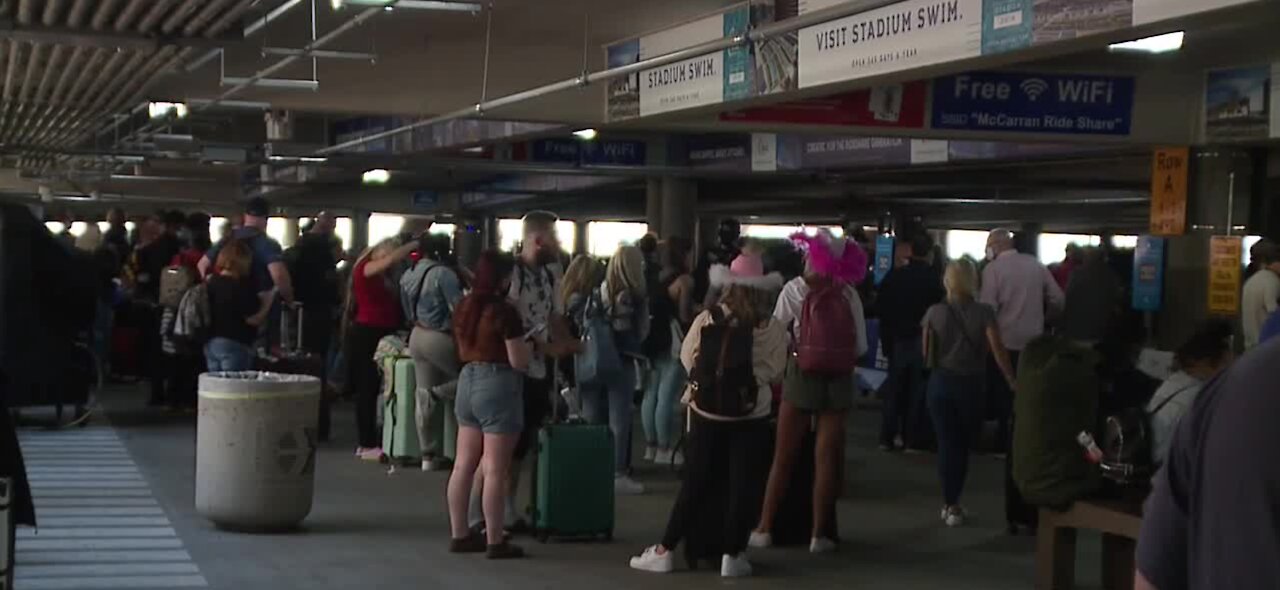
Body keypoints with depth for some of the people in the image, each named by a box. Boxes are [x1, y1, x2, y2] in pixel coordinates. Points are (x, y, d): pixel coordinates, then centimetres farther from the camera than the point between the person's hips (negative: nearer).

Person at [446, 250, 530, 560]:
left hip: (467, 381, 8)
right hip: (497, 385, -8)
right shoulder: (504, 312, -15)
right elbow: (519, 362, -13)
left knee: (463, 465, 11)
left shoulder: (464, 307, 8)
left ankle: (459, 535, 17)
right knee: (495, 470, -3)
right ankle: (495, 542, 0)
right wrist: (527, 345, 6)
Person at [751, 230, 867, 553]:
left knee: (784, 456, 9)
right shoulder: (848, 294, -3)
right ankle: (819, 533, 8)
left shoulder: (794, 289, -6)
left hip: (801, 375, -1)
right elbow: (860, 346, -3)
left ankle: (765, 528, 12)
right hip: (838, 379, 1)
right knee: (826, 457, 7)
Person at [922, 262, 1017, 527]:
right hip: (970, 384, -1)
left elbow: (926, 353, -2)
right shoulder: (984, 313, -9)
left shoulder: (934, 313, -5)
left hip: (941, 382, 1)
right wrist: (1014, 383, -10)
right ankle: (953, 503, 17)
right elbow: (998, 351, -15)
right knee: (963, 444, 13)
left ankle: (950, 504, 8)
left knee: (946, 443, 7)